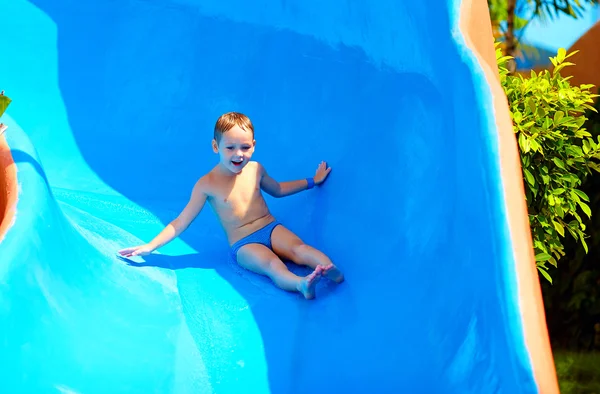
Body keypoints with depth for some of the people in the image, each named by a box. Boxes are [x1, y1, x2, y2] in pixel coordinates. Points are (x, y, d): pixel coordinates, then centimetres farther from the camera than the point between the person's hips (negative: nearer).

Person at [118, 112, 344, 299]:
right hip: (243, 245, -5)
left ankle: (329, 269, -49)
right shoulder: (207, 185, -8)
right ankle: (301, 284, -60)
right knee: (272, 264, -34)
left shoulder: (255, 169, 5)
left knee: (299, 249, -26)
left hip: (271, 228, 5)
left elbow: (277, 190, 27)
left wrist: (312, 181, 27)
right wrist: (150, 246, -10)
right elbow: (181, 223, -4)